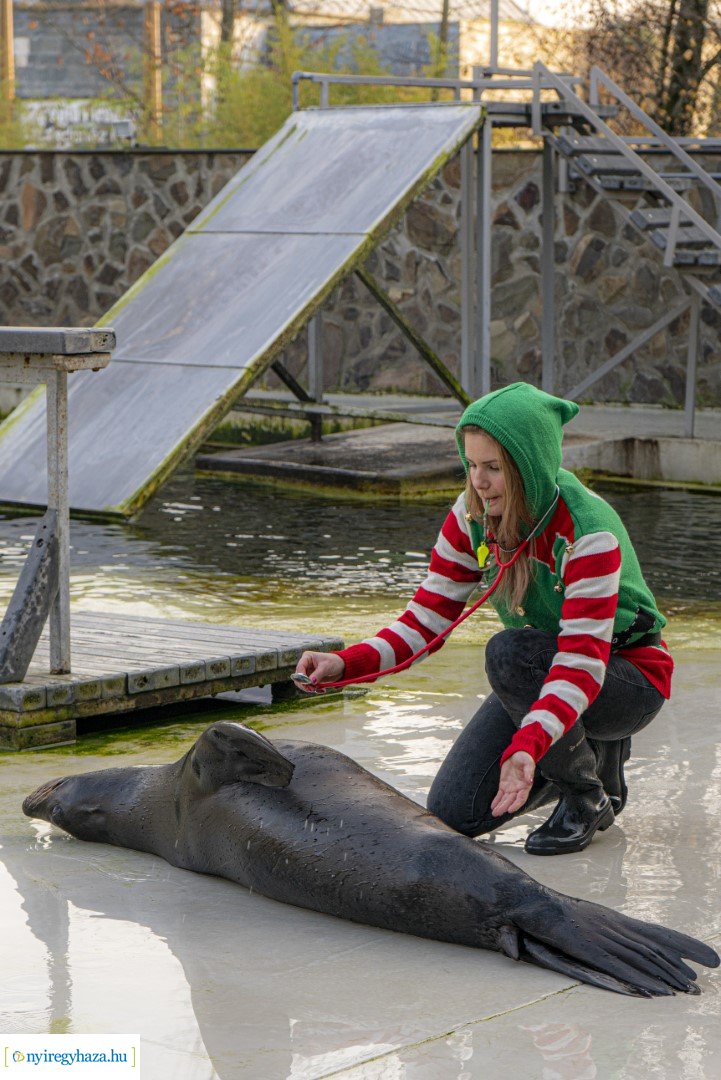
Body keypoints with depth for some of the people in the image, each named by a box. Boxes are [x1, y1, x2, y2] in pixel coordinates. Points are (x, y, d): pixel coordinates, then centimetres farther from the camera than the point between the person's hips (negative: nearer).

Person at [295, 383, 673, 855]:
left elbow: (582, 662, -37)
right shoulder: (473, 515, -10)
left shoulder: (587, 532, -30)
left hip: (628, 675, -6)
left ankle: (589, 797, -14)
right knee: (454, 812, -7)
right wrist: (346, 663, -24)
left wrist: (527, 745, -52)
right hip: (544, 672, 6)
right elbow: (429, 616, -7)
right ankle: (591, 751, 16)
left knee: (509, 651, -36)